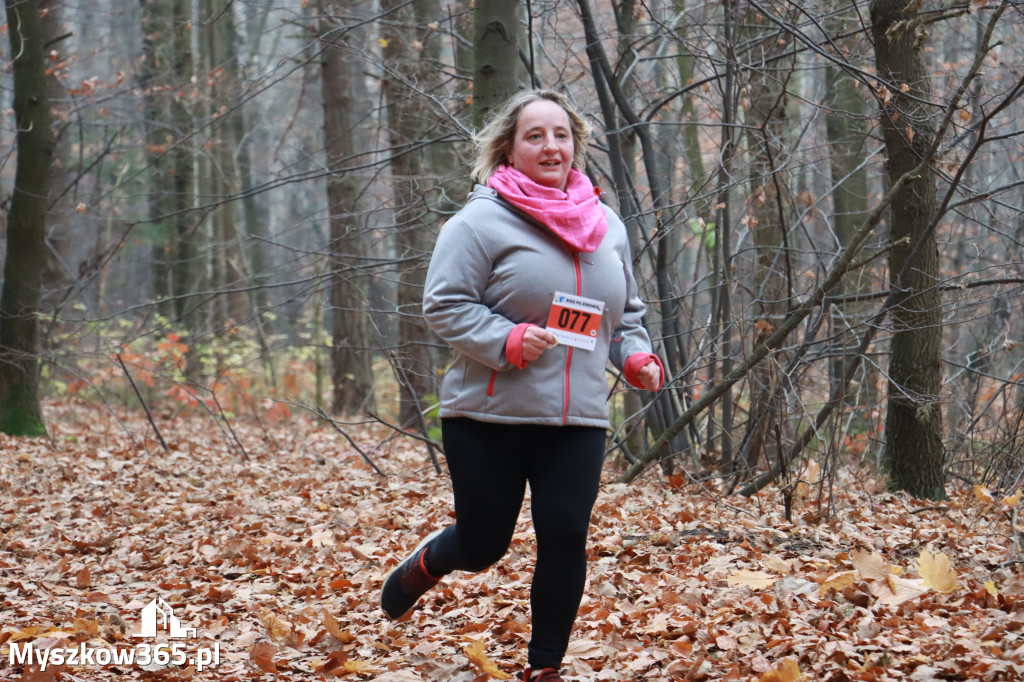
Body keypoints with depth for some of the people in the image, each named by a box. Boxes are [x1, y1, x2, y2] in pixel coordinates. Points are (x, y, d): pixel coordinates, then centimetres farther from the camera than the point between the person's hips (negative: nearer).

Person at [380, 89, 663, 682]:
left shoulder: (608, 227, 12)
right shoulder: (483, 221, -7)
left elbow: (627, 312, 23)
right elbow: (444, 305, -10)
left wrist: (637, 356, 3)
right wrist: (506, 340, -23)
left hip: (578, 421, 4)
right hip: (489, 417, -4)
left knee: (565, 541, -5)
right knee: (482, 545, 5)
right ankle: (421, 566, 41)